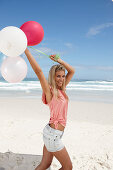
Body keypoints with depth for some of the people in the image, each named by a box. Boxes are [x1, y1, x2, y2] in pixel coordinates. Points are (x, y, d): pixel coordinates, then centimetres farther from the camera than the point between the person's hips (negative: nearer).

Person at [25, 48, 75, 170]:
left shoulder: (61, 90, 7)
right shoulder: (50, 91, -14)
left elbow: (72, 71, 13)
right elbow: (38, 71, -26)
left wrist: (58, 60, 6)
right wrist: (26, 50, -26)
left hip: (51, 133, 8)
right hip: (53, 134, -8)